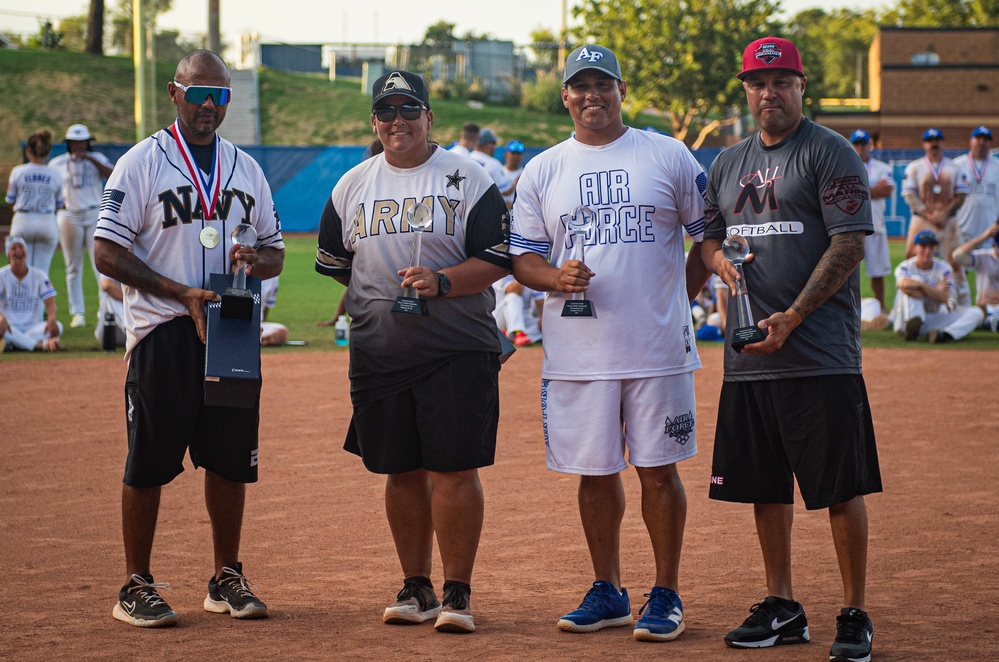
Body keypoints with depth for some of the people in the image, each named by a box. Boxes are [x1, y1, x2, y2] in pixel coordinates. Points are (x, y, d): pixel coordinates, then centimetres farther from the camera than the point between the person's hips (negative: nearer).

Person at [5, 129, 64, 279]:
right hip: (48, 224, 1)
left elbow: (10, 199, 2)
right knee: (42, 271, 5)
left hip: (22, 222, -1)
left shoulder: (18, 171, -4)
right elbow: (59, 204, 7)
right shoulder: (55, 176, -1)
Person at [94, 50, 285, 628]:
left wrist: (256, 260, -7)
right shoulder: (142, 163, -3)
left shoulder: (246, 169, 13)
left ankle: (228, 579, 19)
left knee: (231, 458, 8)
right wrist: (181, 292, -17)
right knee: (149, 461, -2)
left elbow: (276, 251, 18)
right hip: (162, 333, -5)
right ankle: (137, 587, 6)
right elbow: (108, 253, -8)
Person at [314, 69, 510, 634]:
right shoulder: (352, 185, 11)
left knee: (454, 470, -6)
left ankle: (458, 593, 1)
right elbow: (333, 263, 20)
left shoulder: (468, 179, -1)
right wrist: (389, 293, 12)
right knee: (403, 473, 9)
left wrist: (441, 282, -20)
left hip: (458, 352, -4)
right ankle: (416, 588, 19)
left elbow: (498, 259, -6)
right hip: (378, 354, 4)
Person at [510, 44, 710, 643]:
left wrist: (681, 299, 1)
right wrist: (557, 278, -11)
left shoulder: (669, 156, 4)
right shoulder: (542, 171, 9)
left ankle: (666, 596, 9)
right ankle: (608, 593, 19)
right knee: (596, 472, 7)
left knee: (659, 470, 0)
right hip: (577, 352, 2)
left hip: (658, 348, -2)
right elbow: (522, 257, 9)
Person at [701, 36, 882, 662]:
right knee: (765, 486, 11)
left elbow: (849, 243, -11)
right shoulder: (729, 164, 17)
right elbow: (711, 236, 25)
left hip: (821, 355, -6)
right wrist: (722, 261, 0)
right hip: (749, 354, 7)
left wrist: (793, 316, -19)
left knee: (841, 486, -4)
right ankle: (782, 609, 21)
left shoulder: (830, 152, -3)